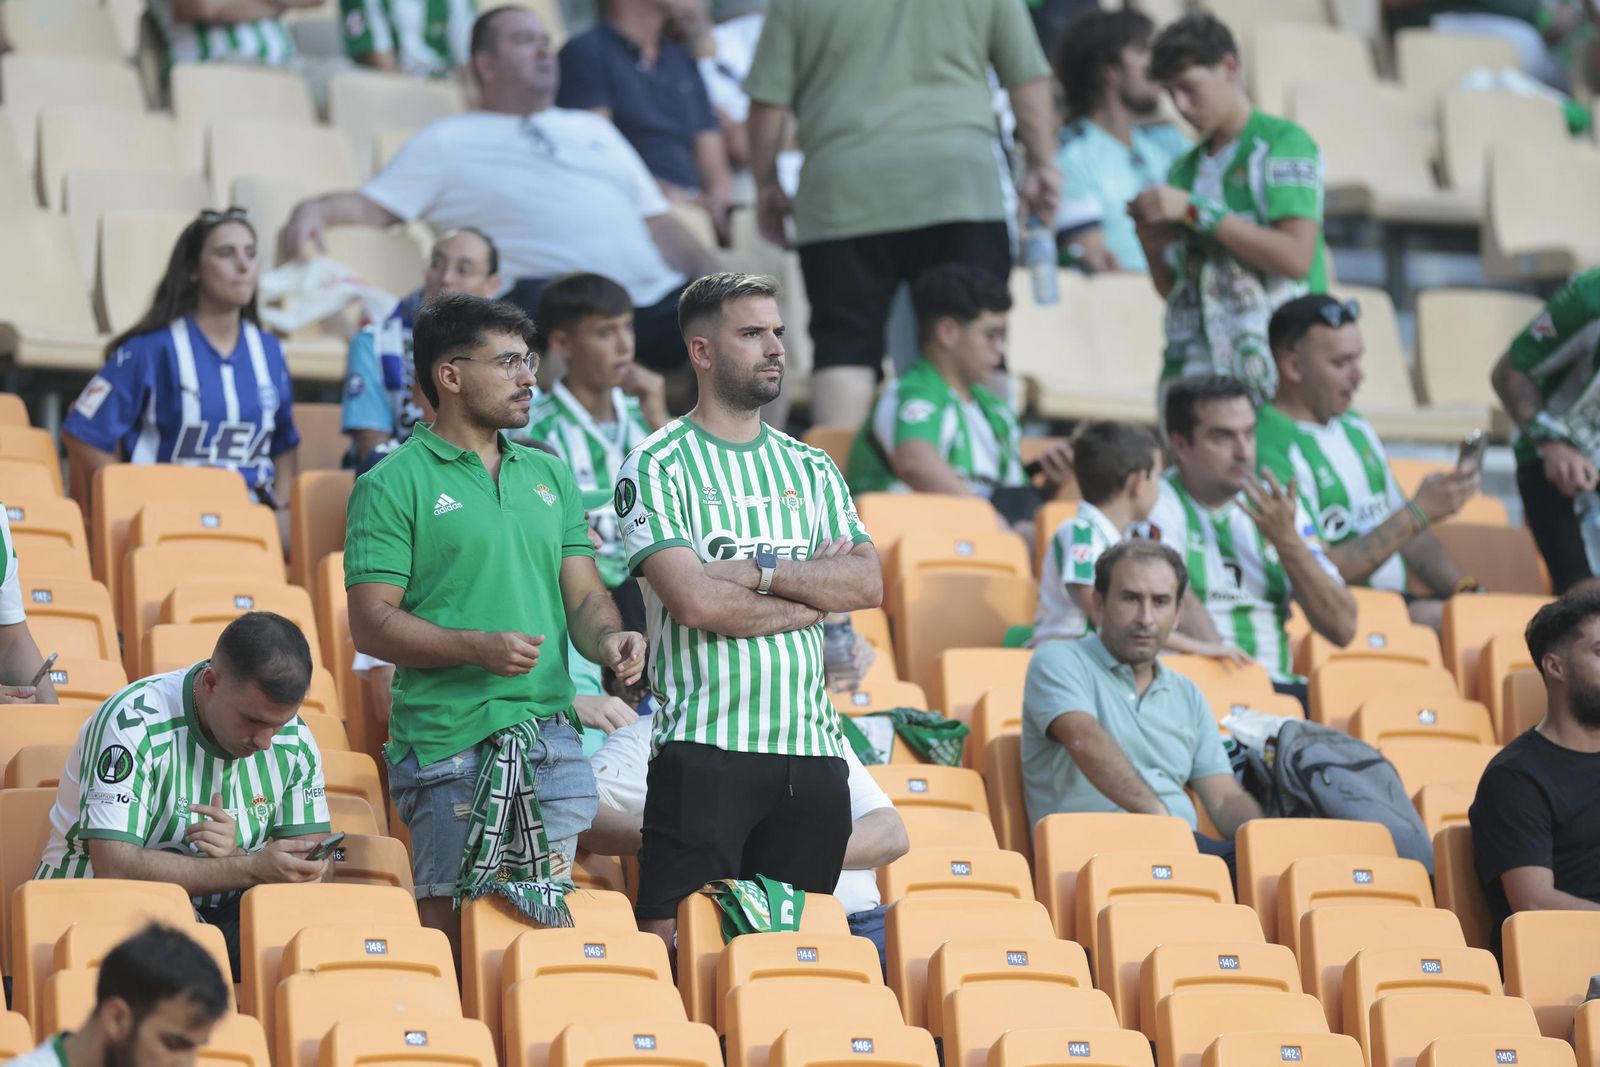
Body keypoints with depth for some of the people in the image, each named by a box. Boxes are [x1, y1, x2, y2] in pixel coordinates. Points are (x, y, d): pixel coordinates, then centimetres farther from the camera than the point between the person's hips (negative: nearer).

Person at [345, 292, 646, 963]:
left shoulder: (549, 474, 16)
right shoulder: (393, 485, -3)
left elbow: (583, 594, 16)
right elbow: (372, 624, -8)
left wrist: (607, 639, -7)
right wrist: (477, 647, -20)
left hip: (553, 735, 6)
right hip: (450, 748, -6)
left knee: (550, 925, 7)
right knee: (452, 938, -5)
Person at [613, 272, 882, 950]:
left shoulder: (810, 469, 16)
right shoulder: (656, 467, -2)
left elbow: (868, 584, 3)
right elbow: (696, 600, -15)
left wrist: (758, 571, -10)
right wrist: (813, 591, -3)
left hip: (812, 747, 6)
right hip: (705, 747, -5)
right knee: (675, 942, -9)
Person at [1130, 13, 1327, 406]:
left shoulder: (1283, 143, 0)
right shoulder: (1185, 168, 17)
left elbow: (1296, 258, -14)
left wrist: (1196, 211, -13)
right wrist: (1152, 244, 0)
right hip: (1194, 361, 5)